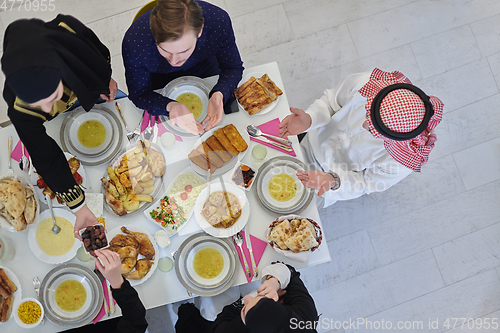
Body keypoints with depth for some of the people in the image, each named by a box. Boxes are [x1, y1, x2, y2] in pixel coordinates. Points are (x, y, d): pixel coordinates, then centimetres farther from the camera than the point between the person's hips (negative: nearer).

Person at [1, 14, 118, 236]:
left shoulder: (66, 29, -45)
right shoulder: (19, 109, -46)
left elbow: (97, 47, -20)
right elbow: (46, 159, -36)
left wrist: (107, 77, -6)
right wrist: (79, 208, -35)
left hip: (90, 86, 2)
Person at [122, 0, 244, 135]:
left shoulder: (219, 21, -39)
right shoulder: (133, 42, -41)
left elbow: (233, 68, -21)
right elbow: (139, 94, -26)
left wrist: (219, 94, -43)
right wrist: (170, 106, -47)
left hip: (205, 70, 1)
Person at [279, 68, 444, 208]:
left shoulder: (401, 163, -42)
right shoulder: (363, 83, -40)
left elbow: (366, 183, -23)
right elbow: (330, 101, -18)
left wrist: (334, 181, -43)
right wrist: (309, 120, -39)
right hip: (315, 144, 2)